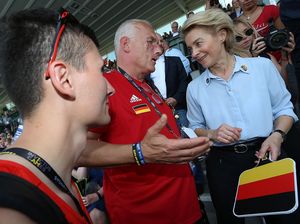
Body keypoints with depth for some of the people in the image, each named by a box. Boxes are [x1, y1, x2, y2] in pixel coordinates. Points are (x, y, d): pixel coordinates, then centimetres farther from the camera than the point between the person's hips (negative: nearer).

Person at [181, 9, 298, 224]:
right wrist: (212, 134, -12)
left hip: (266, 156, 0)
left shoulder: (262, 65, -3)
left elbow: (284, 108, 4)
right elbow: (195, 128, 9)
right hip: (223, 164, 1)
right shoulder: (195, 88, 1)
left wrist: (277, 135, -15)